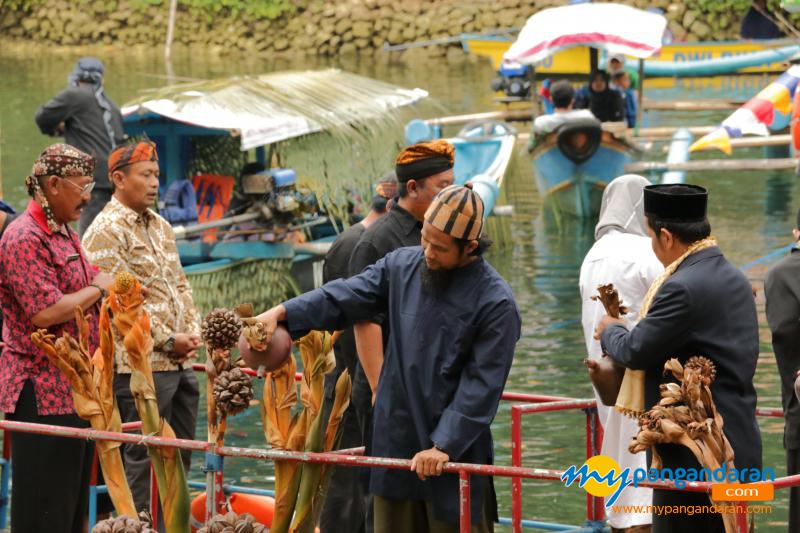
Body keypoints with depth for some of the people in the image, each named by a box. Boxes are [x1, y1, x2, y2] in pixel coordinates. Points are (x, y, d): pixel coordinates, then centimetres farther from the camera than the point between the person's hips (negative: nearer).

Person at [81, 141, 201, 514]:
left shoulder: (160, 226, 17)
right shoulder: (105, 232, -11)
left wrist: (192, 331, 3)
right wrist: (167, 340, -14)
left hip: (180, 362, 9)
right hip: (141, 365, -9)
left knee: (178, 455, 13)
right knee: (142, 459, -4)